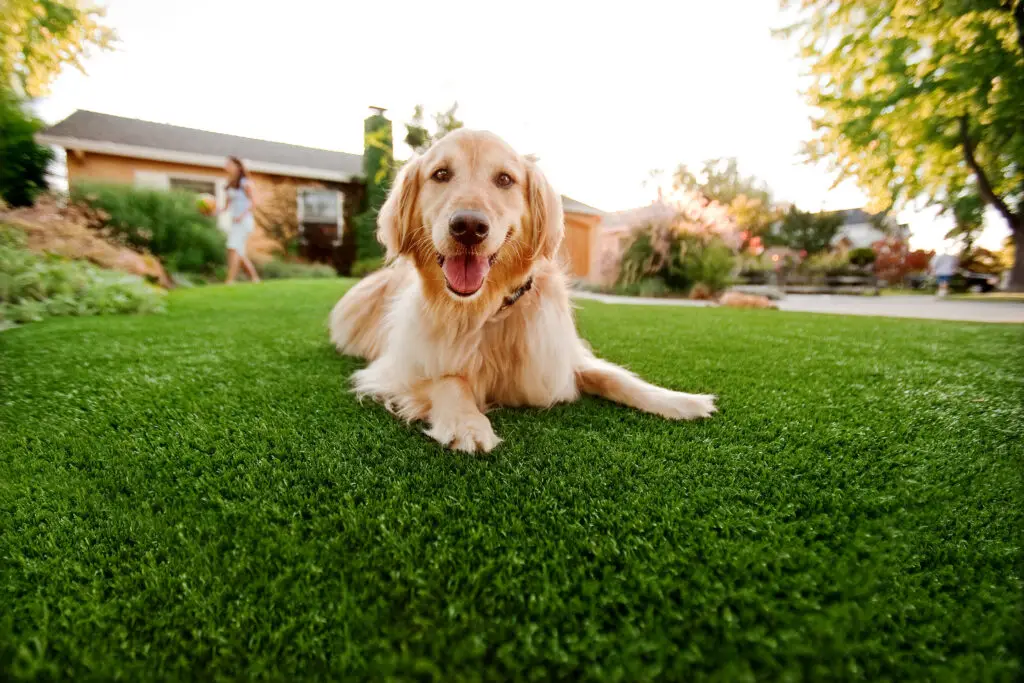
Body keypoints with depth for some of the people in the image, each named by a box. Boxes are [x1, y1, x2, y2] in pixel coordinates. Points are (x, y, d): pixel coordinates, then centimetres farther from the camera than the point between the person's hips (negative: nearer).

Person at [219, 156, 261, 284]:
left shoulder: (245, 183, -4)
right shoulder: (231, 185, 17)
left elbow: (252, 203, -8)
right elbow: (227, 206, 17)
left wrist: (242, 215, -22)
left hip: (244, 220, -8)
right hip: (235, 222, 8)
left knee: (233, 248, -18)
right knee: (240, 254, 7)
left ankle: (230, 281, -22)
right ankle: (255, 278, 15)